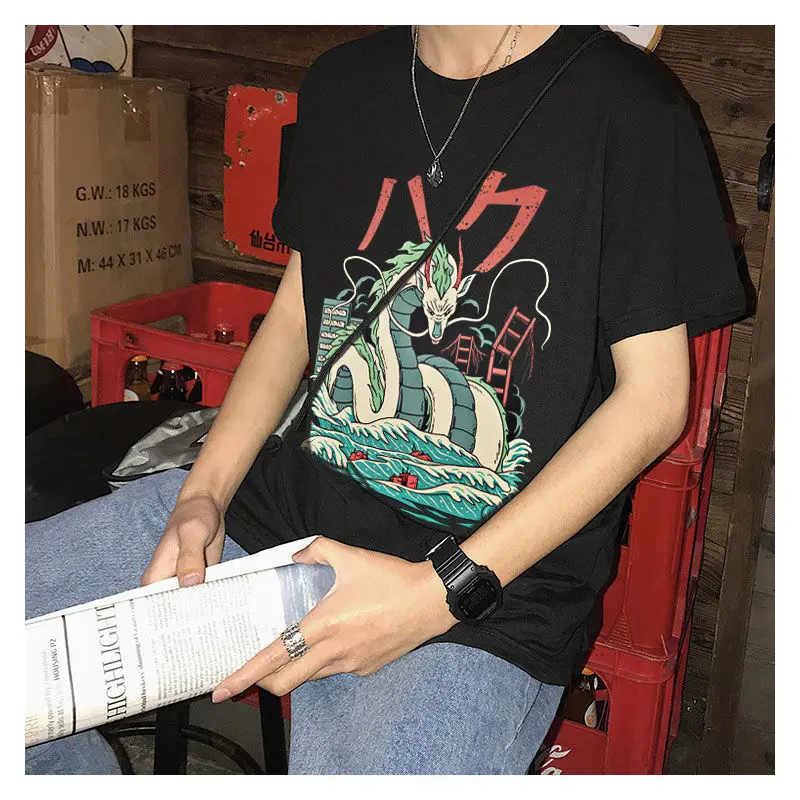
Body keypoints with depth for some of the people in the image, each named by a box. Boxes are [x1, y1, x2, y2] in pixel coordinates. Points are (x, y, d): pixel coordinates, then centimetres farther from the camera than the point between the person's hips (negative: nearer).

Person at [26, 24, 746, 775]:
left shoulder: (626, 107, -8)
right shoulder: (341, 81, 10)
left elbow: (653, 397, -9)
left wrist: (445, 589, -16)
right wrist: (204, 494, 0)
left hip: (489, 596, -5)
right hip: (290, 497, 6)